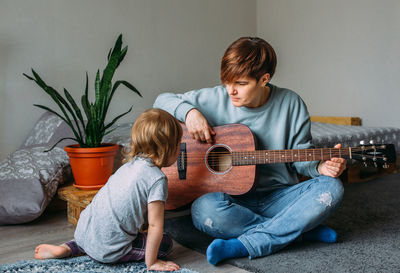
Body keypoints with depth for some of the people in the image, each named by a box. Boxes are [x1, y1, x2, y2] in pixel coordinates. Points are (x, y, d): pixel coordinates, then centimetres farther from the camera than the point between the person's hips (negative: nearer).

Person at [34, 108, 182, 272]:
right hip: (107, 249, -7)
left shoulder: (131, 164, 7)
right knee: (165, 244, 3)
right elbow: (155, 225, -16)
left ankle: (68, 248, 18)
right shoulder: (157, 179, -18)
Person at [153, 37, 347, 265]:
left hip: (278, 197, 1)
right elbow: (163, 100, 4)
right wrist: (189, 112, -16)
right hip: (233, 198, -1)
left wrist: (320, 167, -17)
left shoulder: (290, 104, -3)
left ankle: (245, 245, -27)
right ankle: (304, 230, -17)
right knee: (204, 209, -34)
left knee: (332, 187, -24)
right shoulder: (216, 99, -4)